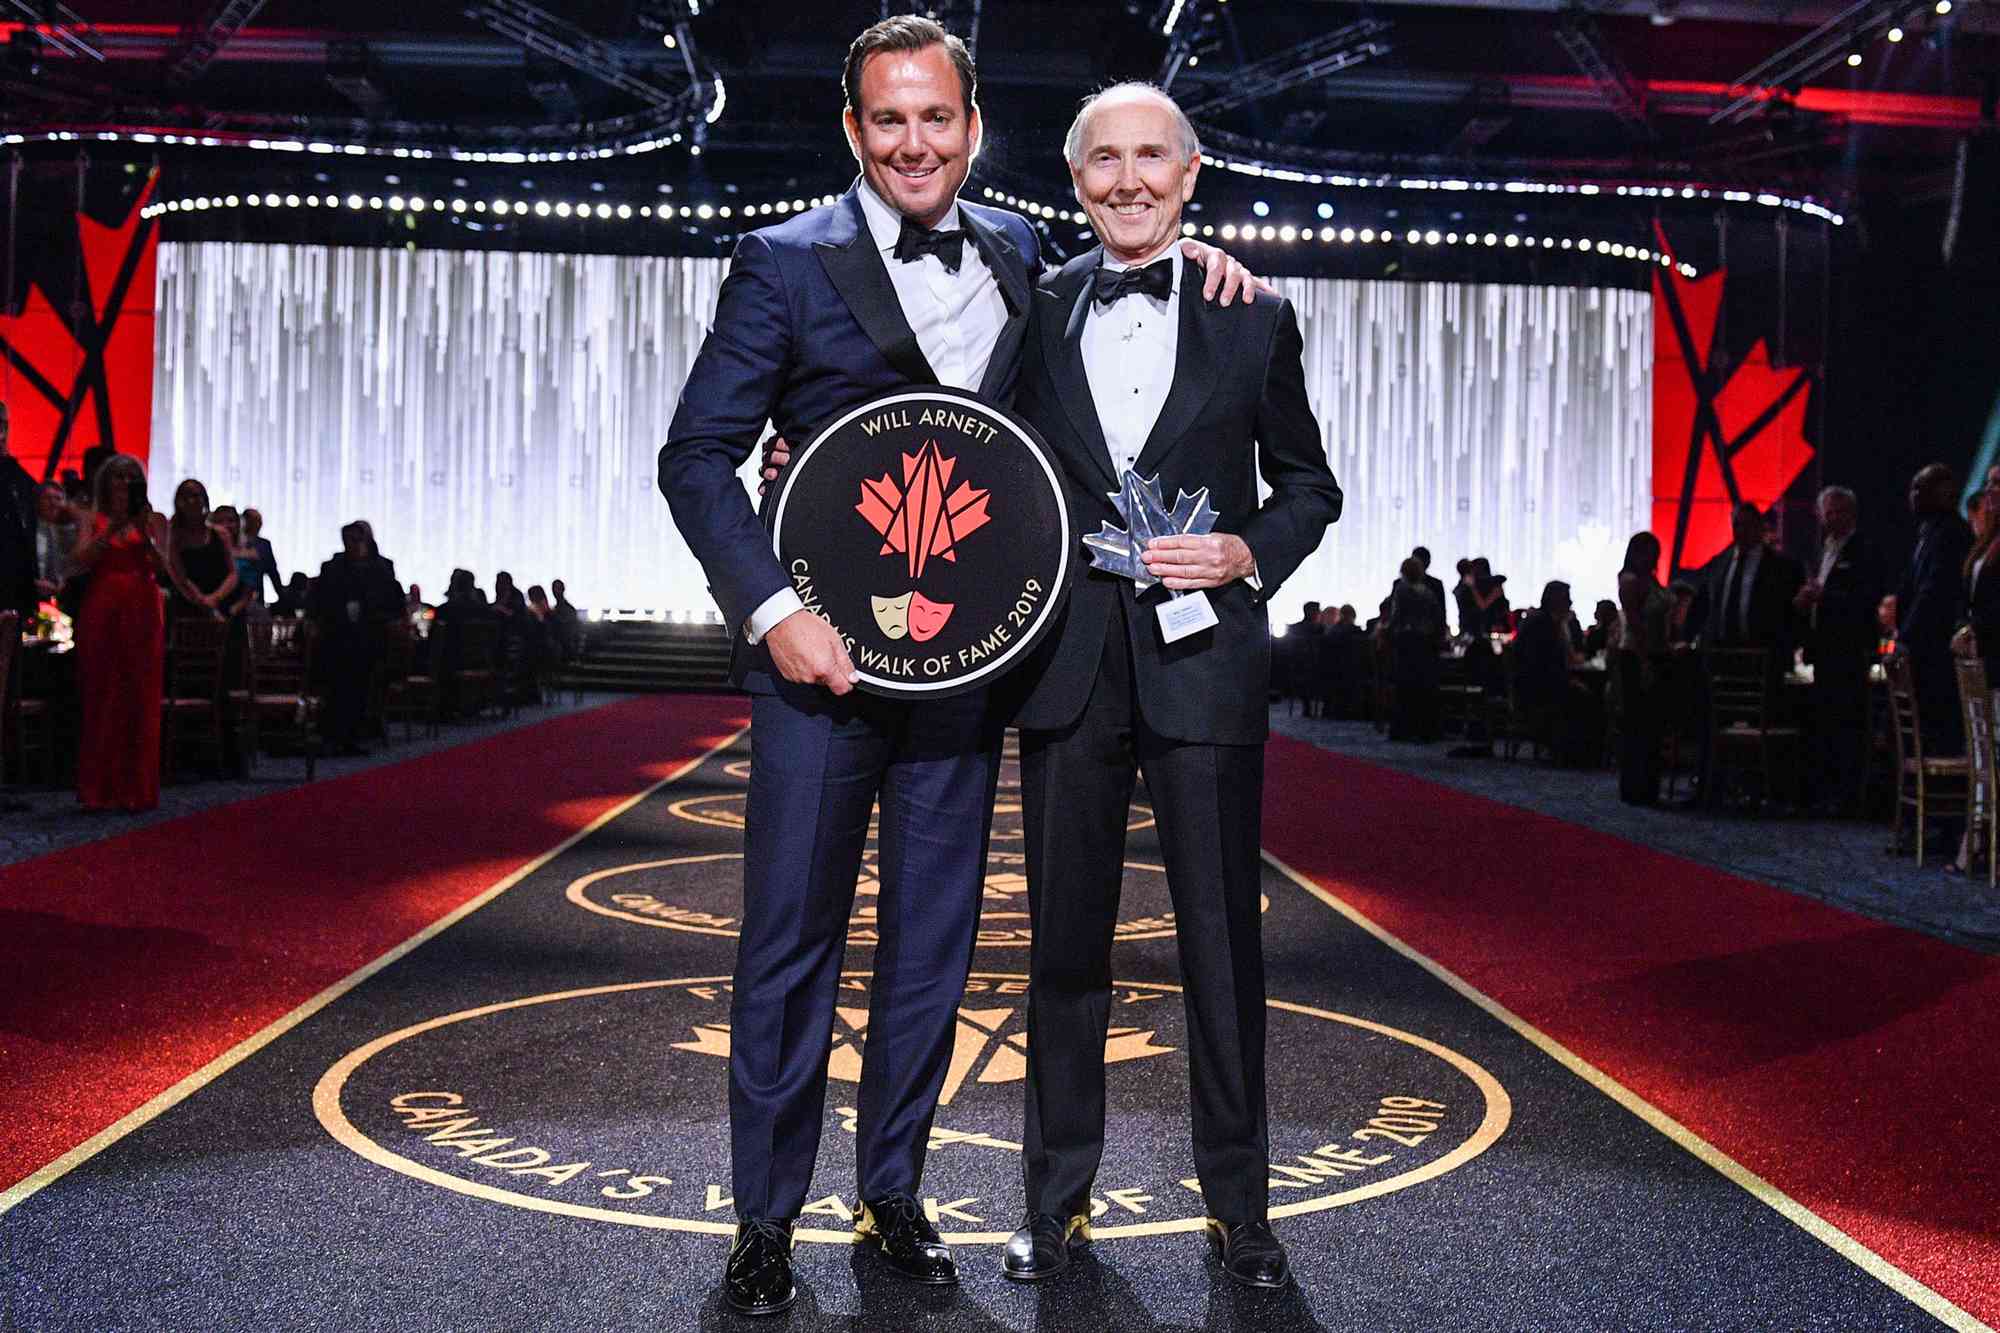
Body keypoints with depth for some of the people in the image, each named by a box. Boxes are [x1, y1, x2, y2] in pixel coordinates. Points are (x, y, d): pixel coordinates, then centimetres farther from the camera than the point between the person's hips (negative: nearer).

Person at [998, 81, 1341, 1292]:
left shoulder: (1256, 319, 4)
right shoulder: (1033, 310, 7)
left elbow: (1310, 484, 9)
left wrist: (1251, 551, -8)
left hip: (1206, 661, -1)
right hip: (1069, 666, 1)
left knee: (1224, 942, 5)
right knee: (1066, 941, 9)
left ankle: (1239, 1202, 20)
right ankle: (1059, 1196, 23)